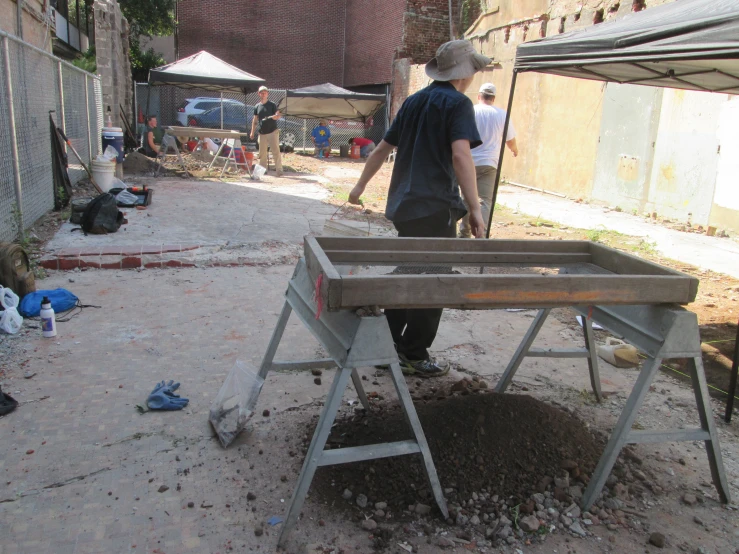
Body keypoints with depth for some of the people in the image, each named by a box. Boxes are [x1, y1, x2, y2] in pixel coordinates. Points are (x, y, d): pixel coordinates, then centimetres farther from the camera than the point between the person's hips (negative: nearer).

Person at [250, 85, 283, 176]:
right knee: (262, 153, 8)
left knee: (276, 151, -9)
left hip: (272, 132, -4)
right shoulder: (257, 107, 10)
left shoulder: (272, 105, 0)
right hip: (262, 133, 4)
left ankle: (279, 170, -8)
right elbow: (255, 120, 14)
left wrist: (273, 117, -28)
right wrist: (252, 132, 8)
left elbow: (278, 116, -5)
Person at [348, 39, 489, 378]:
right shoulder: (458, 103, -6)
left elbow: (382, 149, 19)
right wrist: (474, 208, -24)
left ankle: (387, 343, 26)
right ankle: (415, 356, 10)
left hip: (403, 204, 8)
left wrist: (360, 186, 27)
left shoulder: (414, 101, 16)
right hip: (436, 209, -8)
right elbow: (460, 155, -21)